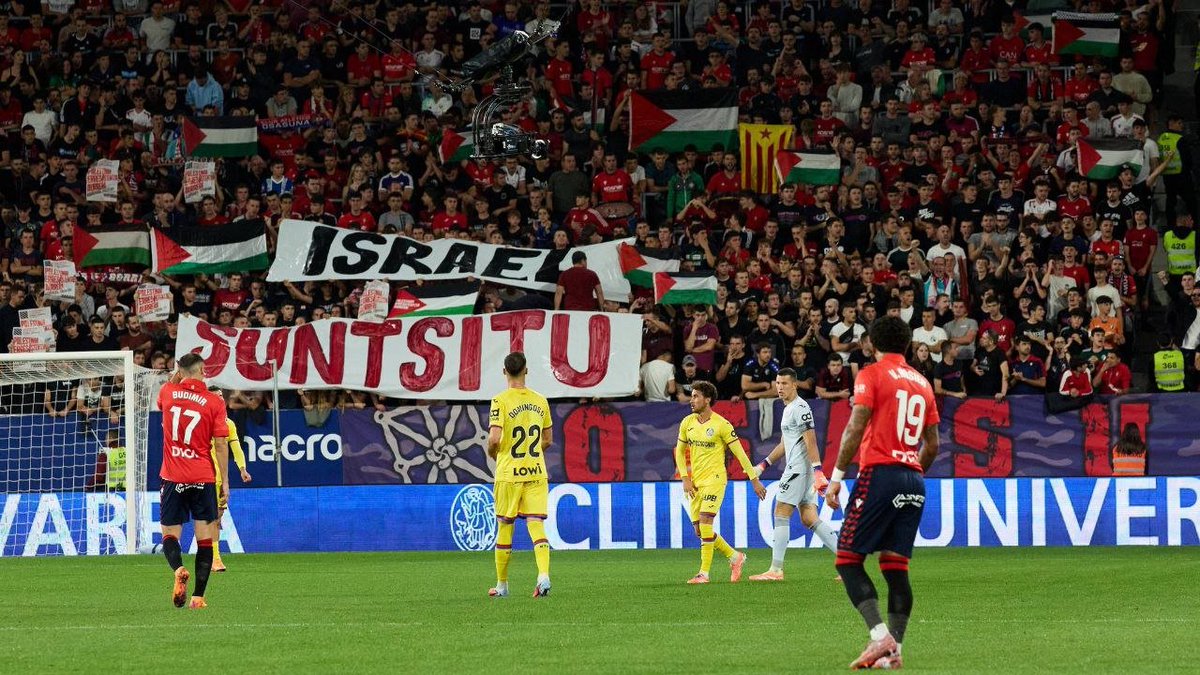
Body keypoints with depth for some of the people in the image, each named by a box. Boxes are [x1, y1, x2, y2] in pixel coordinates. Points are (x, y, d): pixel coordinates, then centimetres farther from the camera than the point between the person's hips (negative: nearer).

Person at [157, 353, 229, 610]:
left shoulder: (168, 393, 0)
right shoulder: (214, 402, -5)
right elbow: (221, 444, -5)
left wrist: (176, 375, 29)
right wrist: (225, 480, 3)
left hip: (173, 479, 1)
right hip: (203, 480, -1)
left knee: (170, 534, 9)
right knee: (205, 538, 6)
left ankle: (179, 570, -22)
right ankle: (198, 596, 1)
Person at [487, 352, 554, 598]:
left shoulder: (501, 401, -9)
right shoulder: (540, 401, 6)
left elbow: (494, 439, -17)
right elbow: (547, 441, 12)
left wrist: (493, 454, 4)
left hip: (509, 473, -3)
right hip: (537, 472, 3)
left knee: (504, 528, 9)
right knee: (536, 525, -1)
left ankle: (502, 585, 18)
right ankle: (543, 575, -22)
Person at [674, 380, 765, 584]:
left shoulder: (721, 425, -9)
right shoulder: (687, 423, 7)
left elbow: (740, 453, -6)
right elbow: (679, 451, 17)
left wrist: (755, 481, -4)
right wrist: (685, 479, 6)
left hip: (714, 479, -7)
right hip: (695, 482, 7)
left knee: (705, 522, -19)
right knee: (699, 530, 5)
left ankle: (704, 573, -16)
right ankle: (735, 557, 24)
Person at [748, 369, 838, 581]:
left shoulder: (800, 408, -11)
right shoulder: (788, 408, 21)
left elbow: (811, 441, -19)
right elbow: (784, 444, 30)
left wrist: (818, 471, -26)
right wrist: (763, 465, 29)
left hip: (799, 467, -10)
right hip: (795, 467, 10)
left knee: (781, 515, -6)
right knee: (809, 519, 5)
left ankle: (776, 570, -5)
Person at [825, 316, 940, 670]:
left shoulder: (871, 375, -2)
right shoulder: (922, 383, 16)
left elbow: (855, 428, -11)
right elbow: (932, 444, 18)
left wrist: (837, 476, -10)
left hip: (878, 473, -6)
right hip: (913, 481, 6)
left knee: (848, 559, -3)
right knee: (896, 566, 6)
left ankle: (880, 636, -19)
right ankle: (894, 651, -1)